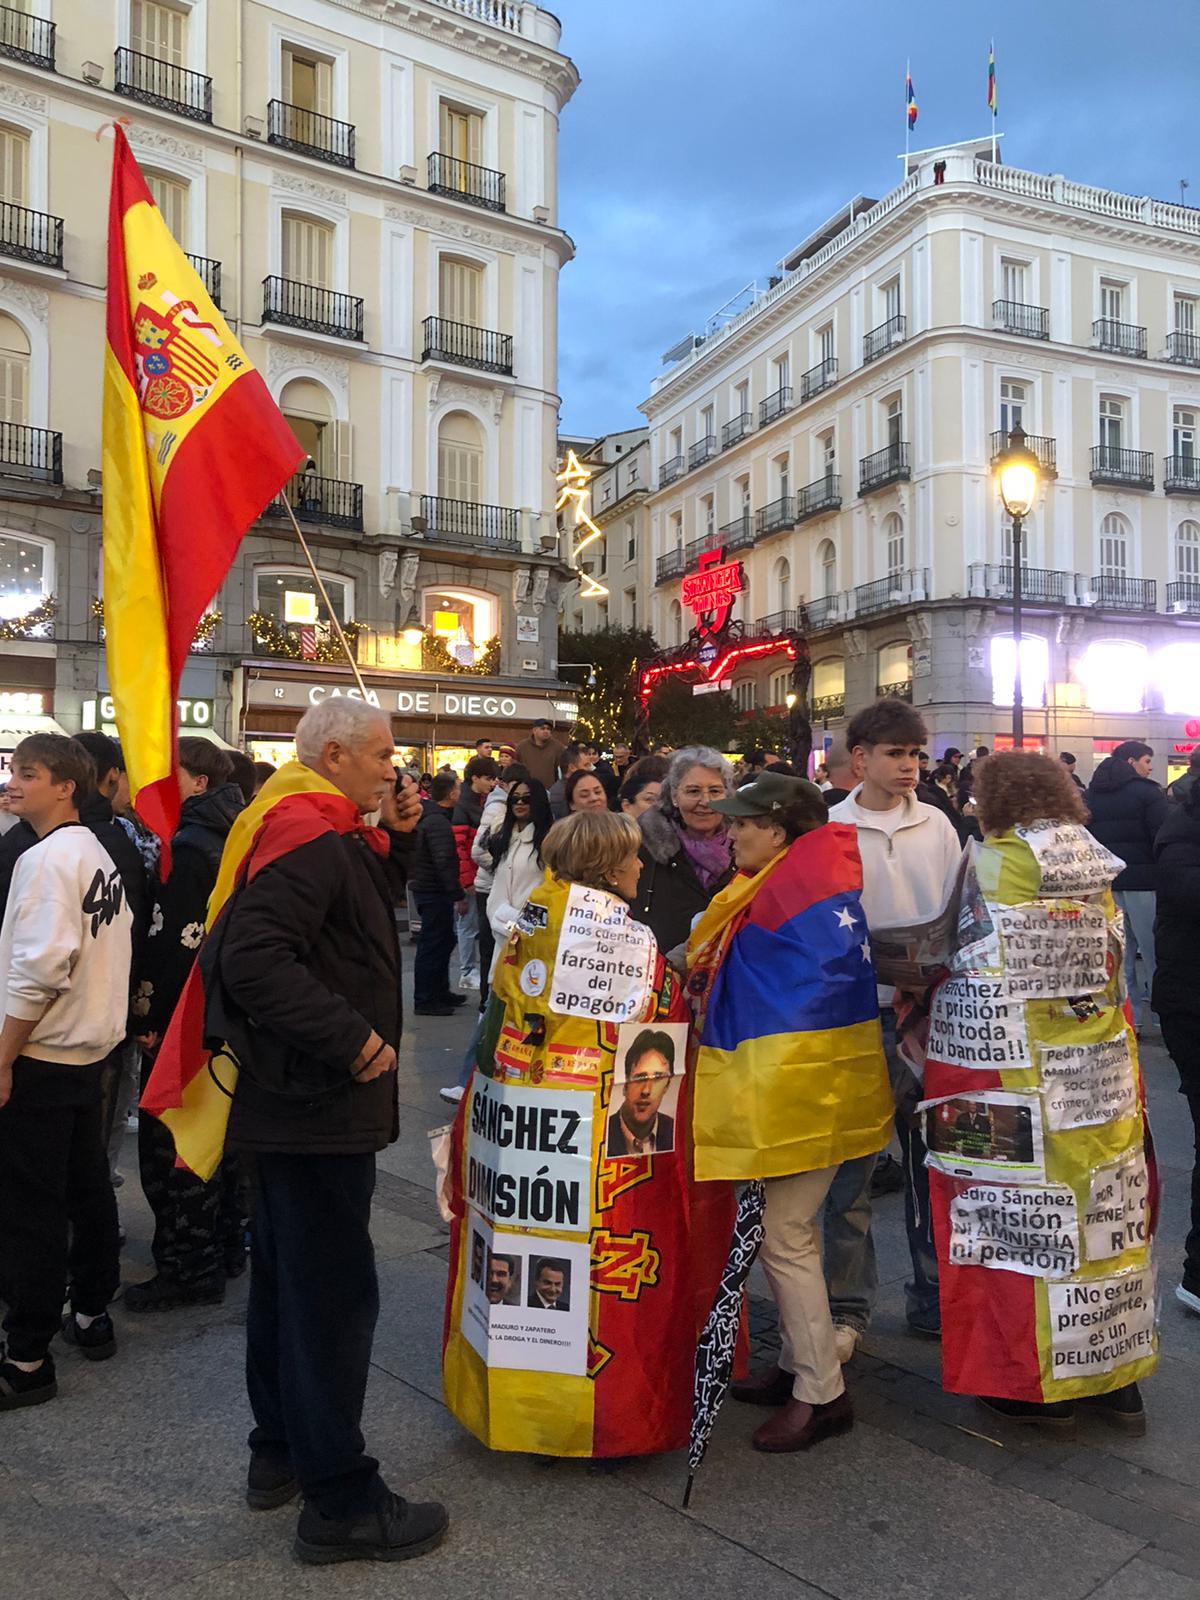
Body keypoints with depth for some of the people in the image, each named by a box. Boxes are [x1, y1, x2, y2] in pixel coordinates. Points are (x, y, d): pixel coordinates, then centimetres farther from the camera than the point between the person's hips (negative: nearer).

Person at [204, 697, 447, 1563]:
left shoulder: (325, 833, 11)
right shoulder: (308, 836, -20)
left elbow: (342, 914, 20)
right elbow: (254, 961, -30)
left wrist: (392, 838, 8)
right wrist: (354, 1039, -26)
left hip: (301, 1097, 11)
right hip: (320, 1103, -11)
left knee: (288, 1276, 20)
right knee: (335, 1291, -2)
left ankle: (281, 1451, 36)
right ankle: (340, 1501, 11)